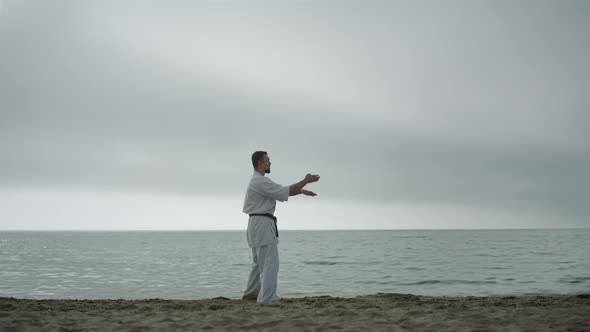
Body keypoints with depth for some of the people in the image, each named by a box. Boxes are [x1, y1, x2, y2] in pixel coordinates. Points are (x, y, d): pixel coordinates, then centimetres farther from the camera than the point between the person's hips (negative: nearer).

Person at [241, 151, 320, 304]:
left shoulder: (258, 181, 18)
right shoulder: (260, 181, -16)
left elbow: (280, 191, 19)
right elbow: (285, 191, -19)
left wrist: (302, 190, 11)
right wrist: (305, 181, -11)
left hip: (257, 224, 11)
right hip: (262, 224, -11)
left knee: (259, 261, 22)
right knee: (270, 262, -11)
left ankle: (251, 293, 33)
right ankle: (267, 298, -13)